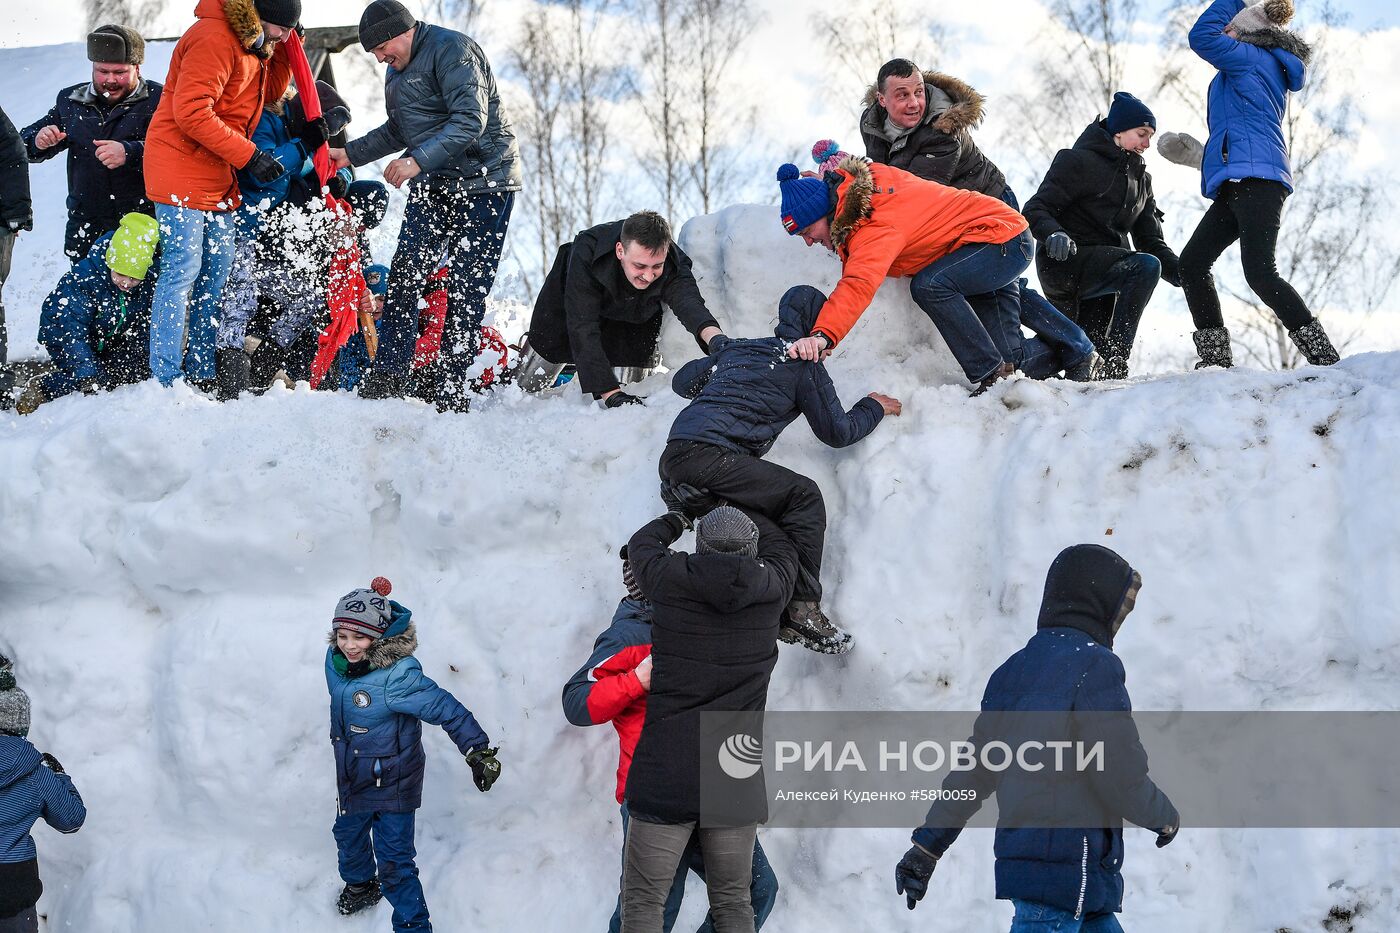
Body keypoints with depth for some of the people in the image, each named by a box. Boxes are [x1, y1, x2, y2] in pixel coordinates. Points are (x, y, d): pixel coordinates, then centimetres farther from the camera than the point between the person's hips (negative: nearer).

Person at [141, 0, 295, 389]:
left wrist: (282, 49, 6)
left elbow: (271, 91, 23)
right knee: (183, 269, -12)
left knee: (217, 270, 10)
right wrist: (249, 155, -22)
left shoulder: (251, 43, 12)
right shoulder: (213, 39, -19)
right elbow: (192, 113, -25)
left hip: (218, 175, 10)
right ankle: (165, 381, -11)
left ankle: (202, 375, 16)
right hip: (182, 170, -10)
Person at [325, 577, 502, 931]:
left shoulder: (397, 677, -33)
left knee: (394, 861, -5)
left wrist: (478, 750, -34)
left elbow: (446, 709, -31)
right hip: (353, 778, 8)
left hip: (392, 782, -8)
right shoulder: (336, 661, -11)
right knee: (348, 837, 29)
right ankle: (361, 886, 58)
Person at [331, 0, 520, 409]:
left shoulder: (451, 50, -15)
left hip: (483, 183, -8)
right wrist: (351, 154, 18)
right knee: (404, 277, -2)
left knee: (466, 292, -6)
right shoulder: (396, 72, 14)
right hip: (432, 187, 8)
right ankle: (388, 377, 0)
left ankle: (452, 393, -2)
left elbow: (470, 120, -26)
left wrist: (417, 160, -33)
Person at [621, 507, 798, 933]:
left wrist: (678, 518, 36)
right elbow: (780, 547, 21)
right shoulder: (770, 591, -3)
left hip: (667, 776, -2)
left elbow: (641, 544, 16)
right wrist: (740, 509, 38)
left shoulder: (672, 581, -7)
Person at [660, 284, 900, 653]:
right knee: (804, 496, -9)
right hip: (707, 457, -8)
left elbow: (681, 381, 38)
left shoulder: (735, 349, 28)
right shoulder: (804, 364, 8)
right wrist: (873, 408, 32)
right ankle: (801, 610, -20)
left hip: (670, 461, 8)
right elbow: (838, 432, 13)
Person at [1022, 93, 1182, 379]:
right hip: (1066, 261, -8)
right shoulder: (1078, 161, -6)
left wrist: (1182, 273, -7)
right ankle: (1114, 362, -32)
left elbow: (1151, 240, 12)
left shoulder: (1141, 178, 17)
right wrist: (1053, 234, -35)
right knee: (1145, 266, -29)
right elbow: (1036, 209, -12)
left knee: (1092, 350, 6)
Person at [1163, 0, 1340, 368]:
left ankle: (1324, 357, -20)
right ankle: (1216, 359, 2)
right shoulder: (1268, 72, 28)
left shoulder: (1253, 57, 0)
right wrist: (1202, 156, 39)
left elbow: (1202, 37, -10)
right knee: (1191, 263, 5)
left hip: (1253, 178, -10)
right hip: (1241, 184, 10)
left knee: (1260, 273, -19)